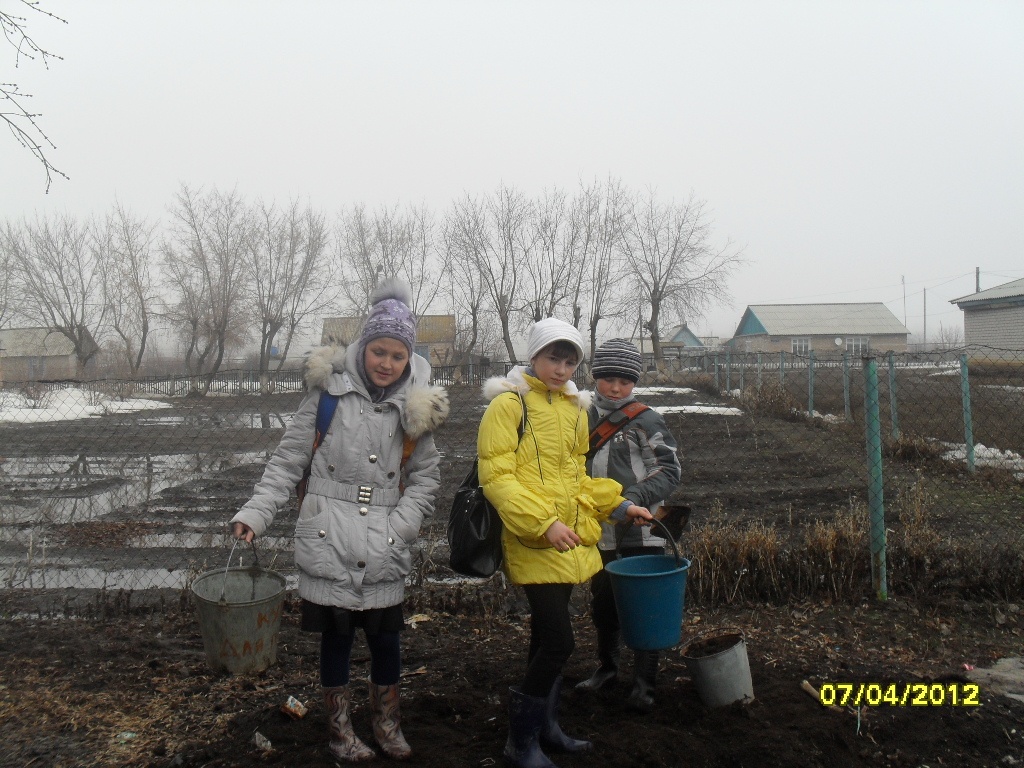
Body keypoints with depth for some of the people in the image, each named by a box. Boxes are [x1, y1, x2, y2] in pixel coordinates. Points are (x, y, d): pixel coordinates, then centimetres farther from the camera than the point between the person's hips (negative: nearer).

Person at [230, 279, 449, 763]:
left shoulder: (414, 406, 1)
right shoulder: (329, 392, -6)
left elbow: (425, 475, 7)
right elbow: (288, 459, -1)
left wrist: (401, 524, -7)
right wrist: (256, 512, -9)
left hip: (383, 548, 2)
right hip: (328, 541, -1)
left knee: (385, 635, 10)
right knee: (336, 634, 10)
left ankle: (386, 720, 35)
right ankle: (339, 727, 32)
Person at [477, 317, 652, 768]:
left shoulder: (574, 408, 13)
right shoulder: (508, 404, -10)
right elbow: (496, 478, -16)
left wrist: (618, 505, 9)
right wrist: (543, 524, -24)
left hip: (569, 541, 7)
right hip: (532, 542, -7)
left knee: (547, 637, 18)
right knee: (559, 641, -9)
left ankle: (544, 727, 35)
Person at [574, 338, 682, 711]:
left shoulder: (646, 420, -8)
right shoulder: (584, 418, 5)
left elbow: (670, 469, -9)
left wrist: (637, 496, -22)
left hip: (641, 530, -4)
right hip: (599, 531, 4)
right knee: (602, 603, 17)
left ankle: (644, 684, 17)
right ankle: (607, 667, 37)